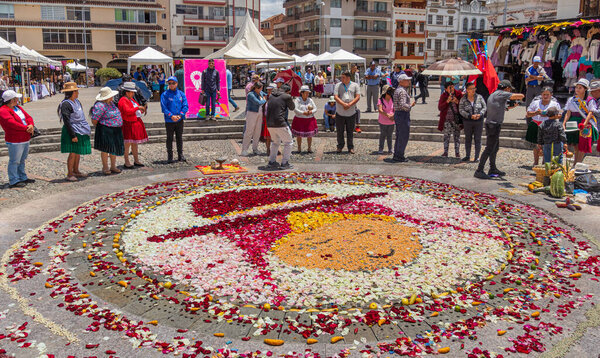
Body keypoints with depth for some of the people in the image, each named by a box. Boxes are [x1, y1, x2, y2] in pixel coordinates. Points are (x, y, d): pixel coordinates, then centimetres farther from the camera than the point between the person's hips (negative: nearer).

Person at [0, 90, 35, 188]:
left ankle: (22, 177, 30)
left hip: (25, 139, 9)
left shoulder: (18, 108, 15)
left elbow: (28, 117, 11)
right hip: (15, 141, -9)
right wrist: (26, 128, -22)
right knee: (14, 161, -4)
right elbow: (12, 123, -24)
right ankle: (13, 181, 1)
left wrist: (31, 125, -10)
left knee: (22, 160, 19)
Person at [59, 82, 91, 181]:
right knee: (73, 152, -8)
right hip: (73, 131, -9)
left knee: (78, 152, 14)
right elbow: (66, 121, -18)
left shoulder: (76, 101, 13)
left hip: (81, 131, 9)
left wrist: (86, 129, 22)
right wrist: (72, 135, -21)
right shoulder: (65, 104, -15)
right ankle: (69, 174, -1)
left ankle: (76, 171, 25)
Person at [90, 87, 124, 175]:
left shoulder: (111, 103, 10)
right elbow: (94, 120, -17)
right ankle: (105, 167, 11)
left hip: (116, 130, 9)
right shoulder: (100, 106, -18)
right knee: (106, 148, -1)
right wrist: (100, 128, -2)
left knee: (115, 148, 12)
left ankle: (113, 166, 23)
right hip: (105, 130, -9)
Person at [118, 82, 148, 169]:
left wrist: (141, 111, 4)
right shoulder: (123, 101, -14)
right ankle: (127, 163, 0)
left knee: (135, 143, 14)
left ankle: (136, 161, 22)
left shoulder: (132, 99, 16)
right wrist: (138, 107, -24)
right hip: (128, 125, -9)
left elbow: (135, 111, 24)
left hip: (136, 124, 9)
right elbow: (128, 111, -29)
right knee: (127, 143, -5)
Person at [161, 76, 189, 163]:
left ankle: (180, 155, 20)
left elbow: (185, 106, 1)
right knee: (169, 139, 3)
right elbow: (164, 107, -8)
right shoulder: (165, 95, -3)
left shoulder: (181, 94, 5)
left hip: (179, 120, 2)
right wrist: (171, 116, -19)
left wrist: (180, 115, -14)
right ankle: (170, 157, 10)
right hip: (169, 121, -2)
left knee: (179, 138, 10)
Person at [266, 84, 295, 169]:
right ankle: (284, 163, 4)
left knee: (275, 142, 26)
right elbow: (292, 108, 10)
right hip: (280, 123, -7)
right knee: (288, 142, 8)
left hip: (269, 124, 7)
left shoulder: (271, 96, 14)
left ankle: (272, 161, 23)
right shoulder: (287, 96, -3)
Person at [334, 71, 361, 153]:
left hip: (351, 112, 0)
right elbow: (335, 97, -6)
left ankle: (351, 147, 16)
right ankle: (340, 146, 22)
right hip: (340, 112, 1)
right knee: (340, 130, 7)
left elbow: (358, 97, -3)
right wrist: (344, 104, -20)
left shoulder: (355, 85, 5)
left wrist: (349, 104, -16)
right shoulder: (338, 85, 5)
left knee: (350, 131, 6)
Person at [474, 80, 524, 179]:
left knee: (495, 147, 18)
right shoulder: (501, 94, -11)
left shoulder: (493, 95, 18)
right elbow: (521, 96, -13)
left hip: (491, 124, 10)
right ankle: (479, 171, -8)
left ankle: (493, 169, 28)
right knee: (489, 148, -9)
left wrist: (509, 107, 24)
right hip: (494, 125, -10)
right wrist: (519, 98, 9)